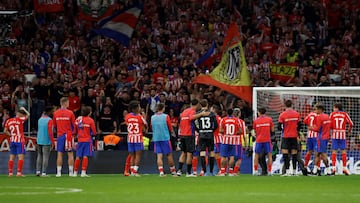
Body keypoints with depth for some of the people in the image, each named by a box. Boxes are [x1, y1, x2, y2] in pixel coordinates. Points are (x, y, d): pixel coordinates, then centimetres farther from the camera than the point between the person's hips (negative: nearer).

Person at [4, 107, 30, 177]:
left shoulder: (9, 121, 6)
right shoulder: (20, 120, -8)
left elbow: (5, 131, 7)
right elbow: (28, 115, 8)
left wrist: (11, 135, 12)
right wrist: (24, 109, 22)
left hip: (12, 141, 6)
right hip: (20, 141, -6)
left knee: (12, 157, 9)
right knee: (21, 157, -5)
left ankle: (10, 172, 9)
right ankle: (19, 172, -12)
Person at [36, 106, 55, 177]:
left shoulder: (40, 119, 9)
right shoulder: (49, 120, -12)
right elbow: (50, 132, -16)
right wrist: (53, 142, -11)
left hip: (39, 141, 7)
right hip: (46, 141, -7)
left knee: (39, 156, 14)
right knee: (45, 157, -3)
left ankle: (38, 171, 10)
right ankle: (44, 173, -5)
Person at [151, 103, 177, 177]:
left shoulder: (152, 117, 5)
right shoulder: (166, 116, -5)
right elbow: (170, 128, -1)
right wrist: (172, 132, 20)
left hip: (156, 138, 3)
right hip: (165, 138, -3)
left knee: (159, 156, 0)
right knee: (169, 155, 6)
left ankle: (161, 171, -11)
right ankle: (173, 171, 13)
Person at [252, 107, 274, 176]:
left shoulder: (255, 120, 4)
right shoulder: (269, 119, 2)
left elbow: (254, 131, 9)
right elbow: (272, 130, 4)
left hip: (259, 140, 1)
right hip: (267, 140, -1)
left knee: (256, 155, 11)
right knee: (269, 155, 4)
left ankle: (256, 171, 5)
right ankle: (269, 171, -3)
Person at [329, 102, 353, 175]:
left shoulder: (332, 114, 2)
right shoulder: (345, 114, 3)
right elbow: (351, 124, -1)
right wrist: (349, 130, 16)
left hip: (335, 134, 0)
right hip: (343, 135, 0)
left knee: (334, 151, 2)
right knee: (343, 151, 5)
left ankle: (334, 168, -5)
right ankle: (344, 168, 3)